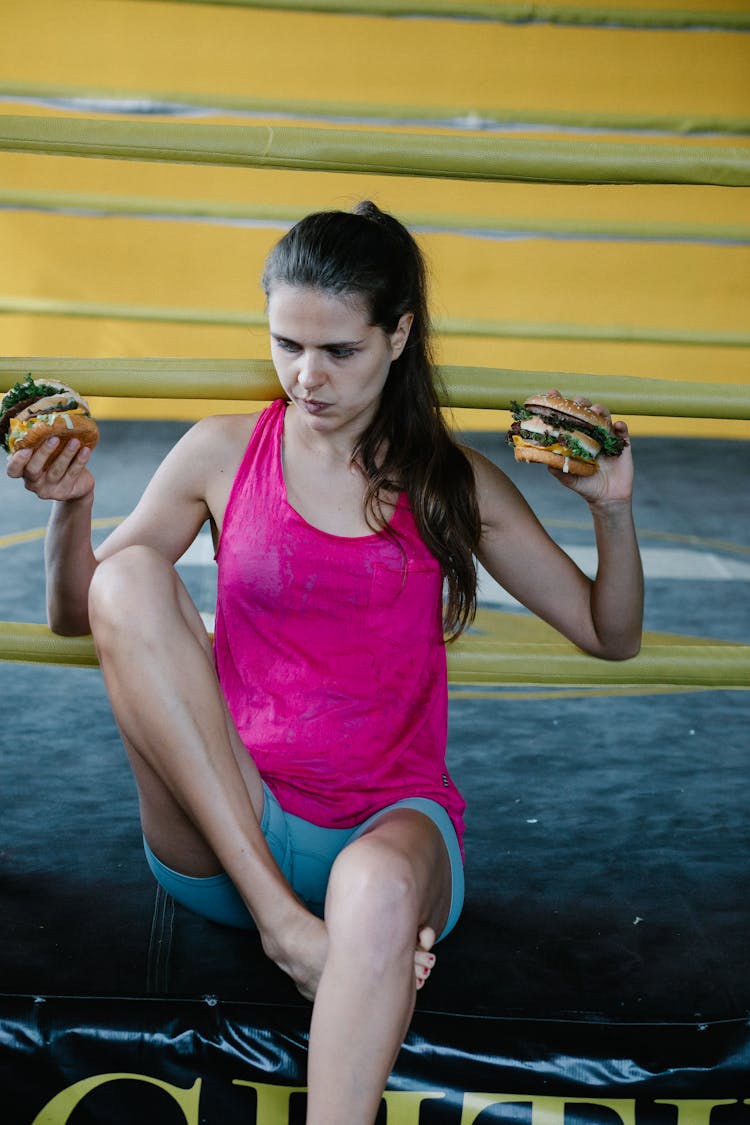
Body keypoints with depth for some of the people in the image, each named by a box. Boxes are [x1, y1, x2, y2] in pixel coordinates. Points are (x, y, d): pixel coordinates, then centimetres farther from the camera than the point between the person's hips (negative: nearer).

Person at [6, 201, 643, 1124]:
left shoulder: (452, 485, 5)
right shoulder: (222, 453, 4)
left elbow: (611, 635, 10)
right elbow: (76, 615, 10)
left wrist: (612, 511, -8)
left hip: (389, 822, -1)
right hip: (220, 832, 2)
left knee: (377, 887, -41)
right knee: (127, 578, -22)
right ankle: (286, 920, -26)